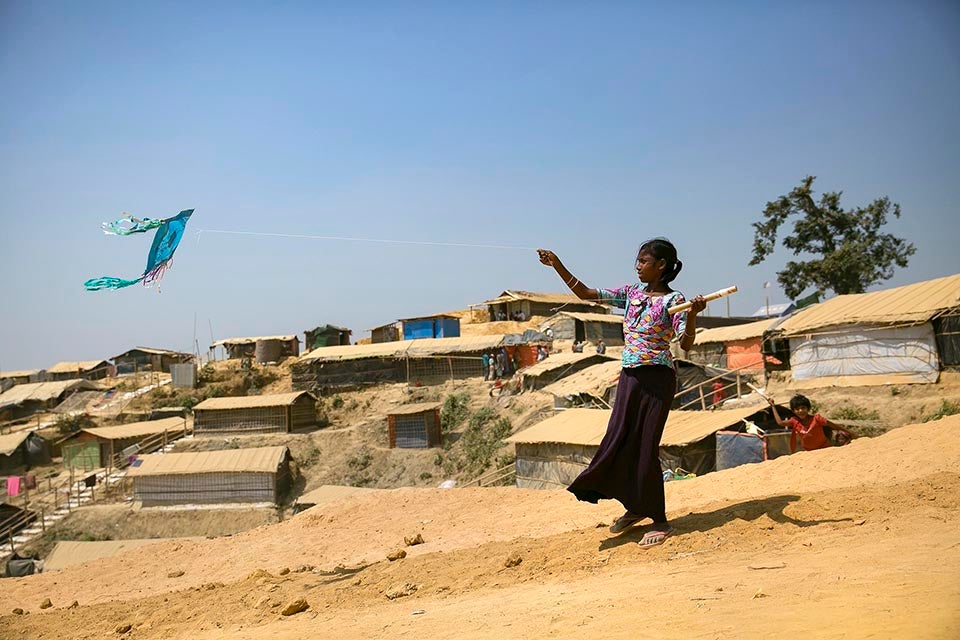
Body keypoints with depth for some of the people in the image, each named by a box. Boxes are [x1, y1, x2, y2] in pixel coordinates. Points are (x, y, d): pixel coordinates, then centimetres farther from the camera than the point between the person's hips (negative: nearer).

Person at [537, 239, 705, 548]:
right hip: (629, 377, 6)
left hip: (657, 378, -6)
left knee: (646, 447, -3)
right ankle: (634, 507, 27)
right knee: (617, 441, 7)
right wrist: (558, 266, 5)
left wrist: (693, 313, -35)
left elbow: (686, 343, -18)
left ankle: (660, 521, 11)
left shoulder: (672, 300, -7)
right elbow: (586, 294, 11)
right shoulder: (631, 292, 10)